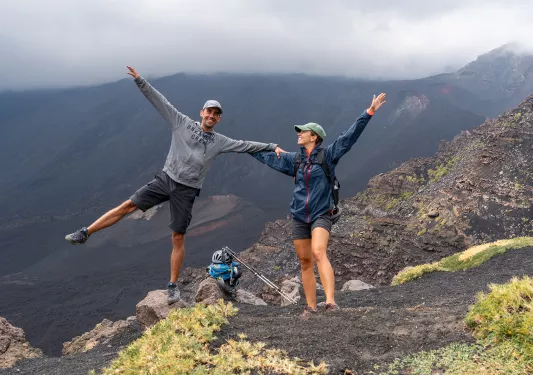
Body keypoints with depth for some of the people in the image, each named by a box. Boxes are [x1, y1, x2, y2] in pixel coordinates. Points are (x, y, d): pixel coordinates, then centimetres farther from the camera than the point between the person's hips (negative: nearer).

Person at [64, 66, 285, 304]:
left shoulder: (219, 142, 2)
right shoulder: (182, 123, 1)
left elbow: (245, 146, 3)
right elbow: (159, 101, -2)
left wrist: (272, 147, -3)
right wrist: (140, 81, -7)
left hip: (186, 191, 0)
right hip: (165, 179, 0)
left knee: (178, 239, 2)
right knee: (128, 205, -8)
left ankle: (172, 286, 11)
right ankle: (85, 233, 0)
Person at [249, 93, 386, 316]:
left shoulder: (327, 155, -3)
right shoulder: (294, 159, 10)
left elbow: (350, 136, -11)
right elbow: (267, 157, 22)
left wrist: (369, 112, -19)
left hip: (321, 214, -5)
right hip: (299, 216, 5)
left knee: (319, 253, -26)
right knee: (305, 263, 7)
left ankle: (330, 302, -34)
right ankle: (310, 307, 16)